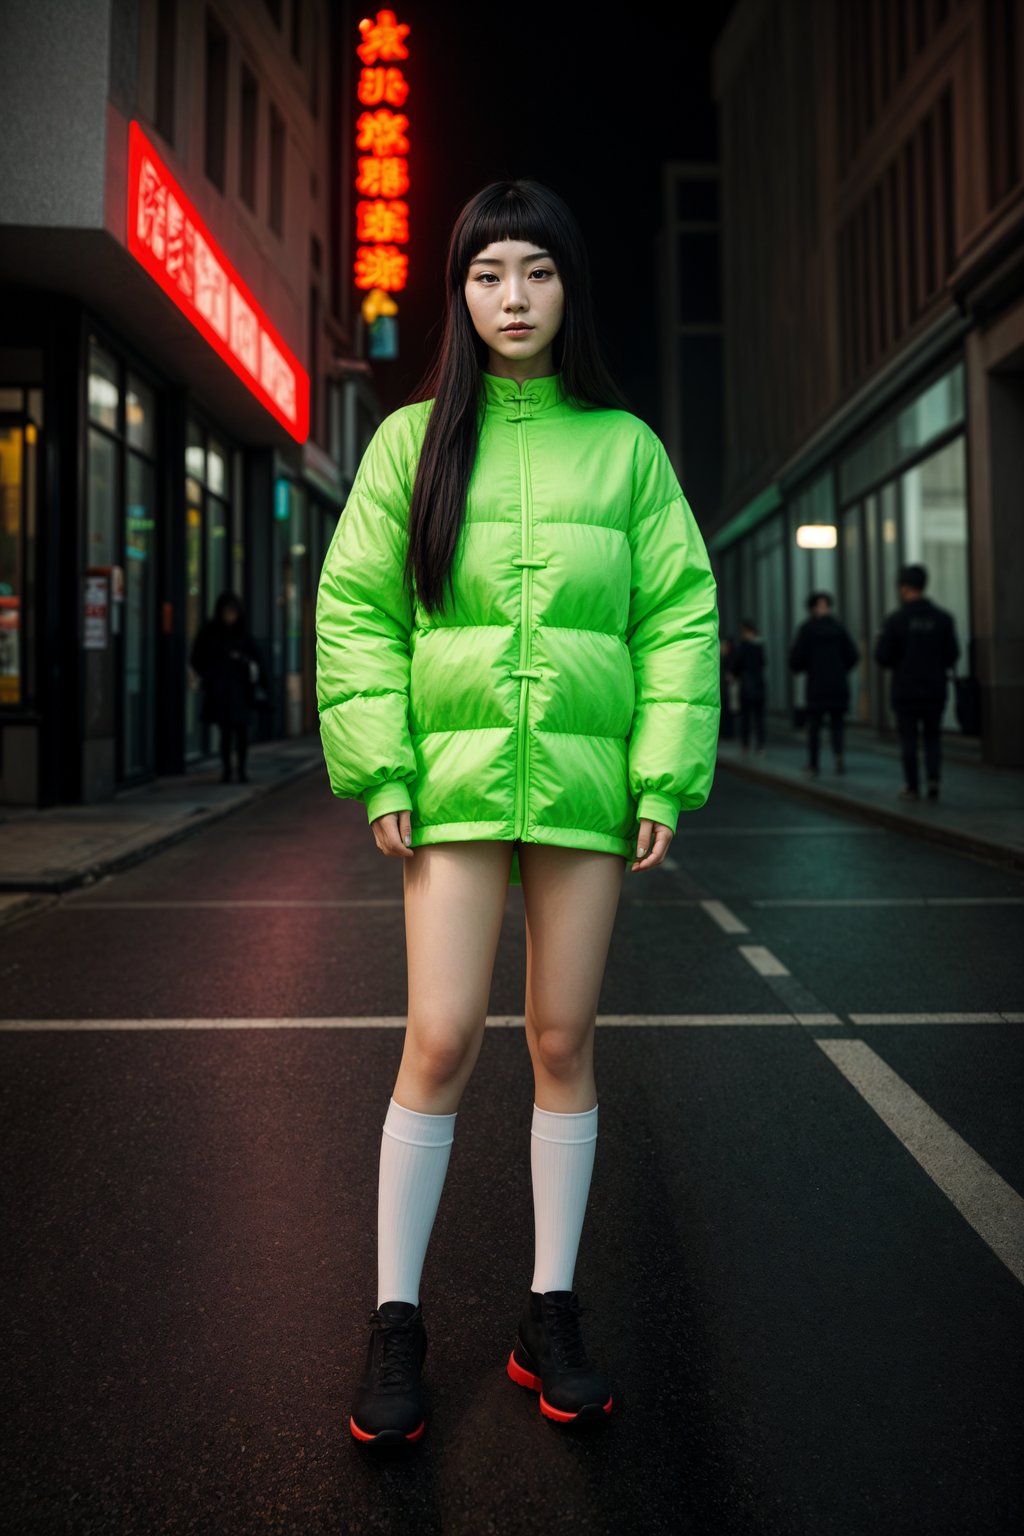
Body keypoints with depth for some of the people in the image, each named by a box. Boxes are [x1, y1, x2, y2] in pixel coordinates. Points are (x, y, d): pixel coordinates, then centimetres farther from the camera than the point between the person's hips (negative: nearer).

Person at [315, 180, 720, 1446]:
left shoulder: (624, 444, 9)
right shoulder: (414, 437, 7)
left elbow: (680, 613, 5)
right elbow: (355, 608, 3)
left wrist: (664, 777, -3)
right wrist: (381, 771, -6)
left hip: (584, 779, 1)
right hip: (455, 773, -1)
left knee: (564, 1044, 8)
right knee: (441, 1041, -3)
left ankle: (550, 1312, 24)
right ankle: (396, 1319, 16)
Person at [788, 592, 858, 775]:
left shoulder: (807, 628, -4)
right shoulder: (839, 627, 5)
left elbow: (797, 658, -9)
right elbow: (852, 656, 4)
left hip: (816, 684, -2)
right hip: (838, 684, 2)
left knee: (814, 725, 5)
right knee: (836, 723, 9)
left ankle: (813, 765, 7)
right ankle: (838, 754, -15)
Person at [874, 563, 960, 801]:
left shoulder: (895, 620, -9)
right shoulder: (943, 618, -3)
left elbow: (882, 657, -10)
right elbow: (952, 655, -3)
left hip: (905, 689, -2)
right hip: (935, 689, 2)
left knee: (909, 739, 8)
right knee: (932, 737, 14)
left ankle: (912, 787, 12)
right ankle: (933, 777, -6)